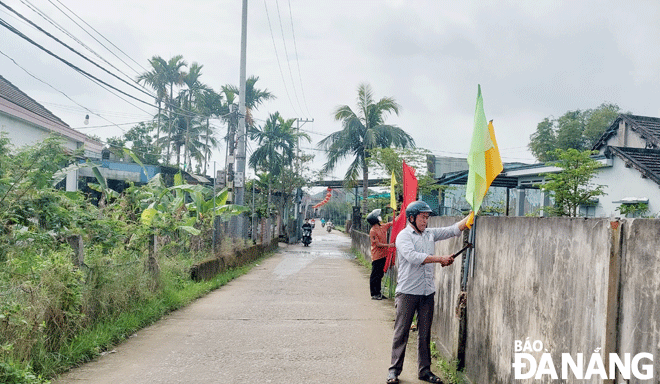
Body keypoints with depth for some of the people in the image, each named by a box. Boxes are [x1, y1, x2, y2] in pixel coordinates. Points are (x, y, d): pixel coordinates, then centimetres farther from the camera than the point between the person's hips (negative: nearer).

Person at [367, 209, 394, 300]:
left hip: (383, 255, 8)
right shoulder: (373, 231, -14)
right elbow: (378, 244, -16)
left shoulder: (383, 227, 9)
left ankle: (378, 293, 21)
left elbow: (393, 222, 17)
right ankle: (374, 294, 4)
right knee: (375, 275, -1)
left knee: (380, 275, 13)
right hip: (377, 257, -8)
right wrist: (389, 245, -17)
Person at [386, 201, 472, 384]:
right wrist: (440, 259, -20)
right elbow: (413, 257, -21)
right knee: (401, 333, 2)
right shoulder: (403, 236, -6)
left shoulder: (431, 234, 12)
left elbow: (454, 230, 11)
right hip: (407, 292, -5)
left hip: (428, 293, 5)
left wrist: (472, 215, -1)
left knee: (425, 334, 10)